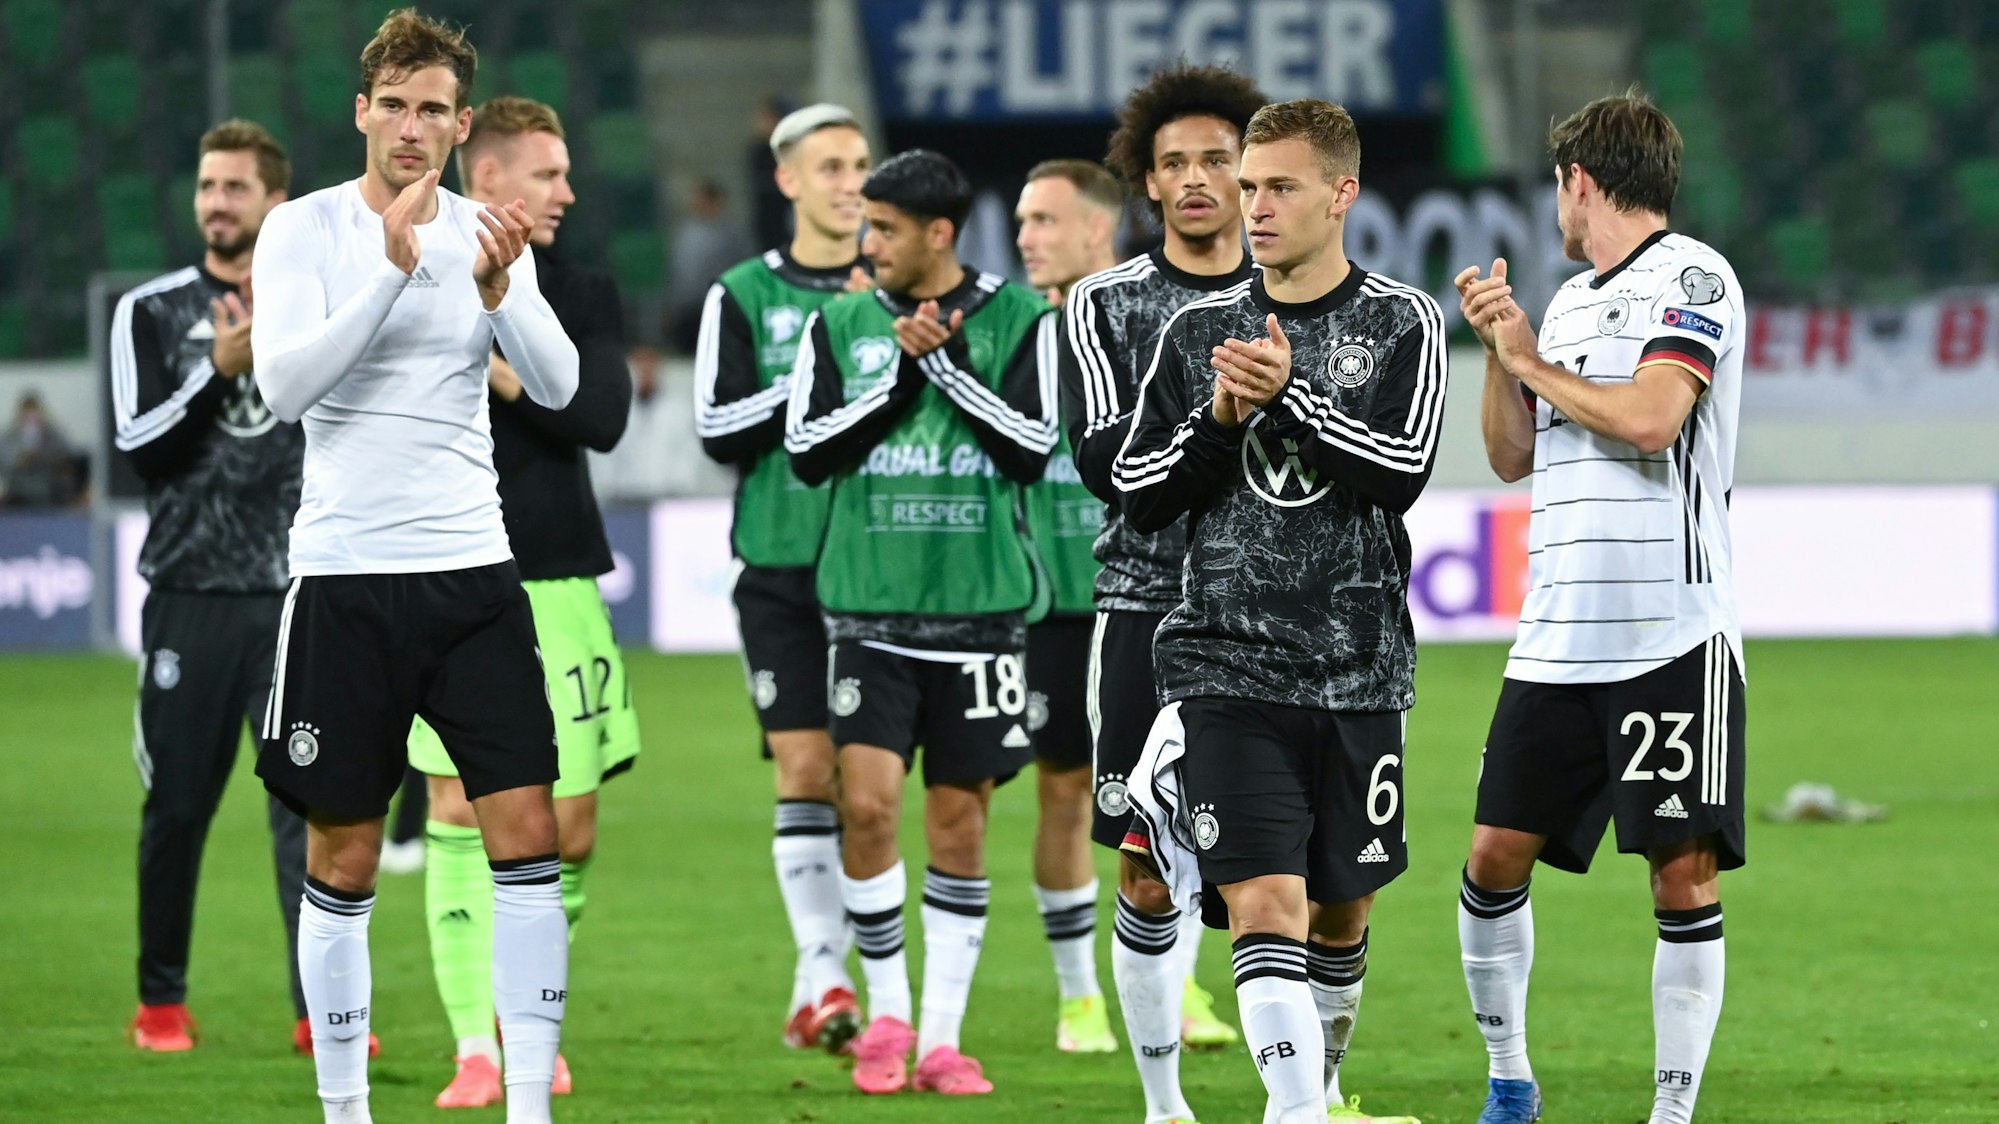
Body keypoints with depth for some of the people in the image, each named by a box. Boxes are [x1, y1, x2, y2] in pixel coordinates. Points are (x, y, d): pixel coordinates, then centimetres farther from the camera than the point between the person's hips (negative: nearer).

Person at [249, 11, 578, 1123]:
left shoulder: (486, 232, 7)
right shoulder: (305, 228, -2)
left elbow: (558, 386, -4)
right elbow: (285, 384, -16)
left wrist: (498, 290, -22)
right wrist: (395, 270, -24)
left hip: (474, 571, 3)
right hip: (347, 573, -3)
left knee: (529, 839, -6)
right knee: (343, 861, 2)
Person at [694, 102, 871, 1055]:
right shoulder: (744, 296, 5)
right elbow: (719, 430, -3)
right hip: (780, 562, -1)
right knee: (804, 768, -6)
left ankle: (822, 982, 7)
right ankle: (822, 974, -5)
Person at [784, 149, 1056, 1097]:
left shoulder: (1016, 319, 2)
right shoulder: (841, 325, 7)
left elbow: (1032, 449, -6)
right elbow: (807, 449, -1)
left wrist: (948, 360, -11)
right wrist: (903, 375, -9)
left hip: (979, 608, 0)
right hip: (871, 608, 1)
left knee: (959, 819, 3)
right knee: (867, 800, -12)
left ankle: (942, 1036, 11)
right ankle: (886, 1014, 5)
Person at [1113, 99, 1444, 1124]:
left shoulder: (1400, 325, 2)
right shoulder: (1198, 331, 8)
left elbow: (1403, 471, -12)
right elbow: (1137, 497, 7)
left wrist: (1291, 396, -18)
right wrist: (1220, 422, -9)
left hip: (1358, 671, 0)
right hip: (1228, 665, 0)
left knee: (1342, 907, 13)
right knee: (1264, 901, -15)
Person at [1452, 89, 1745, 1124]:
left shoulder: (1691, 278, -5)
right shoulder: (1569, 300, 19)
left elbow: (1649, 418, -19)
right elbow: (1513, 456, 23)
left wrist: (1536, 365, -4)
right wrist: (1496, 348, 8)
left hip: (1674, 638, -7)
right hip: (1556, 641, 7)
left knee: (1683, 874, -7)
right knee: (1497, 853, 4)